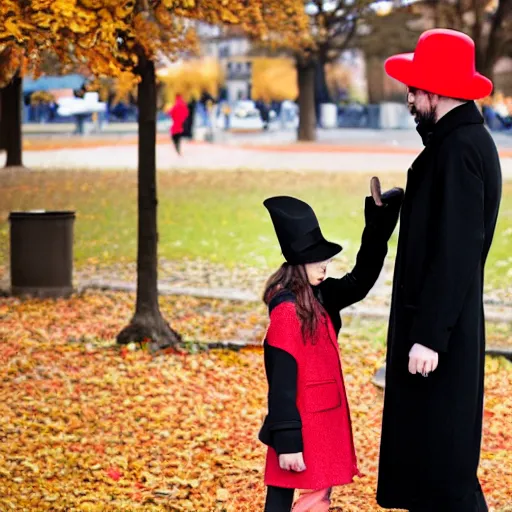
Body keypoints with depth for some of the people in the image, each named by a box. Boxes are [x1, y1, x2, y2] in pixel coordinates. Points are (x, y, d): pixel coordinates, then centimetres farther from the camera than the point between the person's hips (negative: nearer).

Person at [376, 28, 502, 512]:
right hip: (432, 322, 10)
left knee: (442, 462, -3)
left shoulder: (458, 149, -19)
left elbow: (456, 251, -24)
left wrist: (429, 336, -23)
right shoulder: (465, 141, 12)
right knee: (420, 454, 17)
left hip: (440, 331, -10)